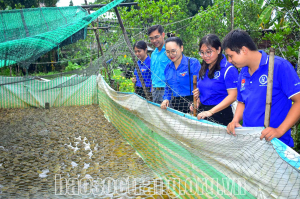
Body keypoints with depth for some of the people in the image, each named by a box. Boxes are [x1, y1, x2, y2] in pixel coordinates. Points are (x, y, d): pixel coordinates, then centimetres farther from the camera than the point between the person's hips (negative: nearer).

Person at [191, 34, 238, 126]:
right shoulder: (205, 68, 11)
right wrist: (198, 101, 2)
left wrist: (211, 111, -24)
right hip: (203, 112, 6)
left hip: (220, 115, -6)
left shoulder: (228, 69, -11)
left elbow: (232, 96, -18)